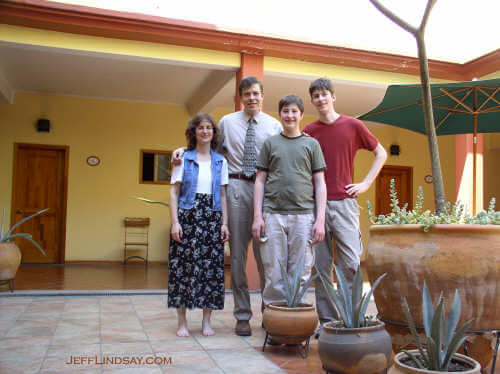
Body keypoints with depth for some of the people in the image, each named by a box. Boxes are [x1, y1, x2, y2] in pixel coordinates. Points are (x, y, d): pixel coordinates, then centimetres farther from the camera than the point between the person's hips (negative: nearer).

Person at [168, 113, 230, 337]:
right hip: (187, 217, -2)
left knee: (212, 267, 2)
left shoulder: (220, 161, 12)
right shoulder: (183, 159, 5)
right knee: (183, 266, -2)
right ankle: (182, 322, 9)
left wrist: (224, 223, 4)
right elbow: (174, 192, 1)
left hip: (212, 218, 3)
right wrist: (175, 222, -9)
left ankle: (206, 321, 13)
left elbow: (223, 195, 12)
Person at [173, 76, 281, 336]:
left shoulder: (274, 125, 10)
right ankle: (242, 316, 12)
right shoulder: (227, 122, 12)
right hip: (237, 188, 0)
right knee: (237, 252, 2)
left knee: (265, 251, 2)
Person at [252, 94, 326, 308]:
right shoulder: (270, 143, 13)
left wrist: (320, 219, -1)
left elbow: (320, 184, 8)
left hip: (304, 215, 0)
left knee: (300, 275, 3)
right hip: (273, 215, 0)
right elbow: (260, 181, 10)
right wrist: (257, 216, 0)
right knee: (274, 275, 2)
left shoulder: (312, 144, 12)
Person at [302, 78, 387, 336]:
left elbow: (381, 153, 14)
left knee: (351, 263, -5)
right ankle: (326, 321, 13)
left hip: (344, 203, -2)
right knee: (321, 266, 4)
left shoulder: (353, 126, 6)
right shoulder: (308, 132, 11)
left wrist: (366, 183, 6)